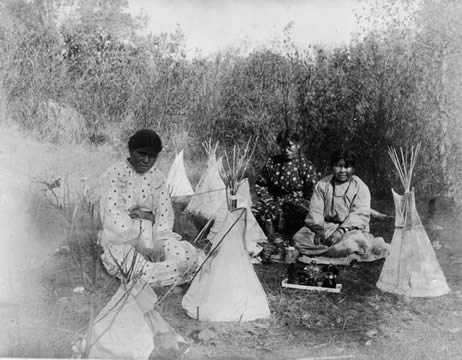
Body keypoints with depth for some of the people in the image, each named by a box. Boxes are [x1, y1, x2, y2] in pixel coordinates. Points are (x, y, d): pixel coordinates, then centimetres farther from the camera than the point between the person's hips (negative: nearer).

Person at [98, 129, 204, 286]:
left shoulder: (156, 176, 6)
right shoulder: (115, 174, -9)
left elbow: (165, 213, 4)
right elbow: (114, 216, -16)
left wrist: (157, 243, -13)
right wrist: (139, 244, -21)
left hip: (150, 233, 5)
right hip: (121, 238, -4)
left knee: (187, 256, -18)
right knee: (144, 271, -30)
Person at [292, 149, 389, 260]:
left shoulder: (361, 188, -2)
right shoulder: (322, 185, 6)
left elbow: (360, 214, -13)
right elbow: (315, 209, -1)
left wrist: (341, 230, -27)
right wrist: (318, 229, -20)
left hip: (350, 227, -3)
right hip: (326, 226, 3)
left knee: (352, 240, -38)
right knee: (299, 237, -22)